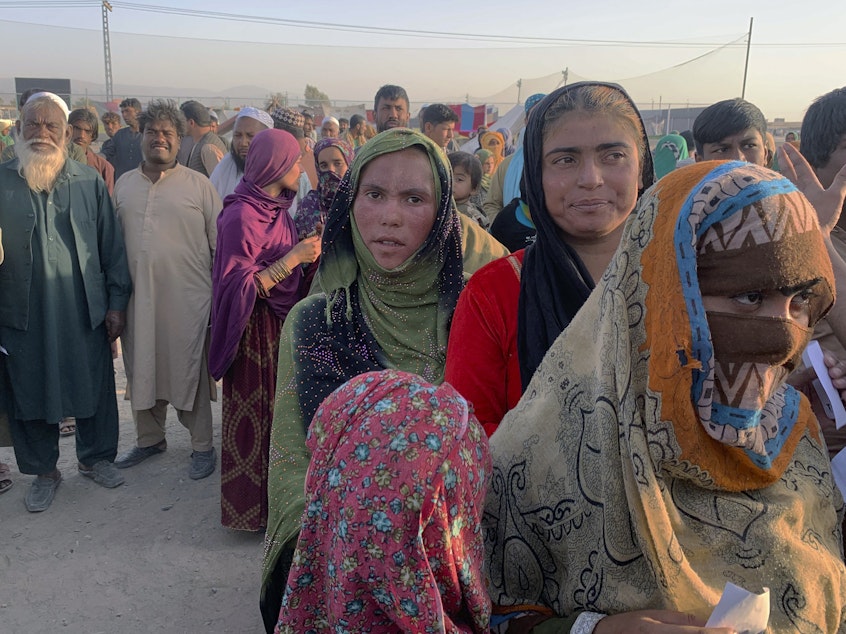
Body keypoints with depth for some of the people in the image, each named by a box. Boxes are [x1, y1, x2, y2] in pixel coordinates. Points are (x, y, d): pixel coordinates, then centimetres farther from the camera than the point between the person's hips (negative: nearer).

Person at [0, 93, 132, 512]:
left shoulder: (89, 182, 2)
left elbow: (112, 246, 4)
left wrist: (116, 302, 1)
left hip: (85, 313, 1)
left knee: (94, 387, 12)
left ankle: (96, 457, 34)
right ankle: (43, 471, 30)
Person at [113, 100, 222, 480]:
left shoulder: (198, 184, -1)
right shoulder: (123, 185, 11)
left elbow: (220, 242, 0)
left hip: (187, 299, -4)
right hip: (138, 297, 4)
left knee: (190, 371, 4)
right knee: (142, 370, 15)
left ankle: (202, 446, 19)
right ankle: (149, 438, 34)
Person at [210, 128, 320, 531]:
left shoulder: (277, 209, 7)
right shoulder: (241, 215, -19)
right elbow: (241, 286, -23)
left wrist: (309, 252, 1)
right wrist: (294, 257, -23)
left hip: (282, 323, 8)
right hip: (256, 330, -8)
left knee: (276, 410, 17)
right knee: (253, 416, 3)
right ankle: (251, 508, 19)